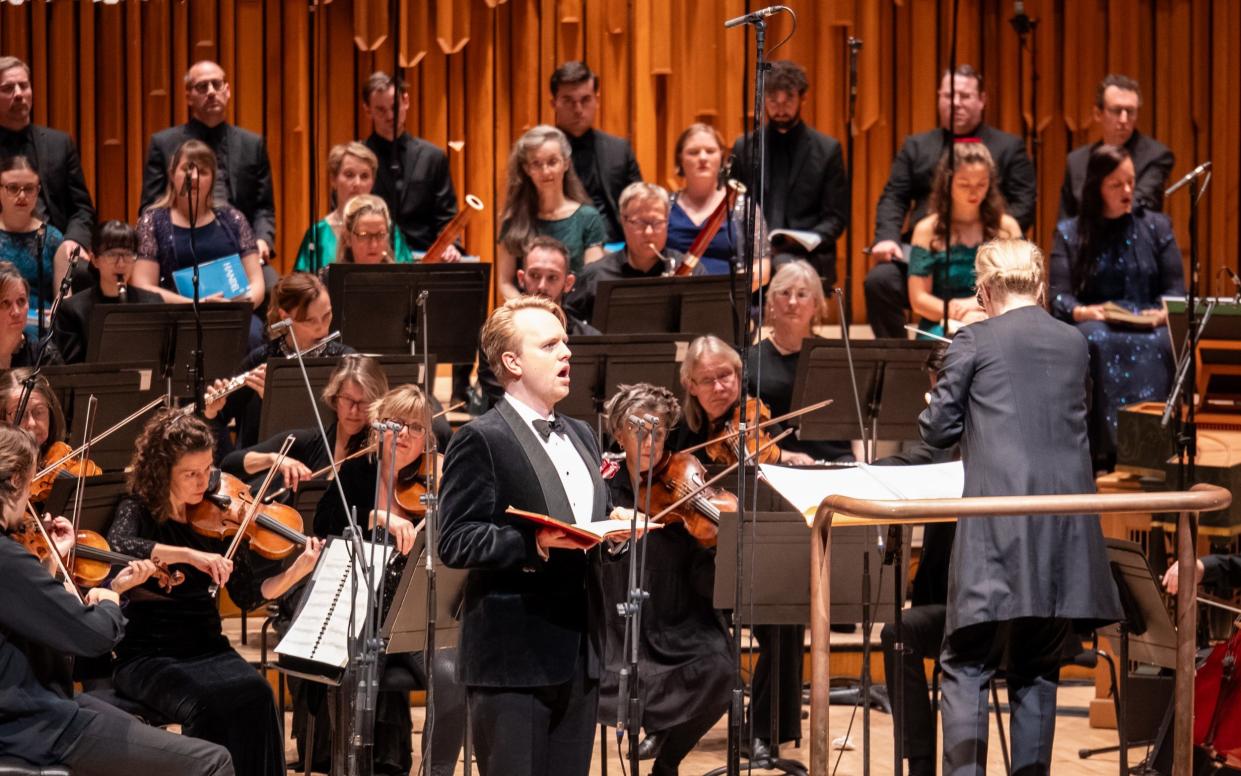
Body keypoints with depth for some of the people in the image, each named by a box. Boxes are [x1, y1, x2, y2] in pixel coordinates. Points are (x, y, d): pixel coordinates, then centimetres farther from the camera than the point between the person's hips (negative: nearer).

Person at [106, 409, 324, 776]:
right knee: (208, 702, -33)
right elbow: (117, 547, -28)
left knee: (255, 692, -28)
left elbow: (249, 593, 4)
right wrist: (188, 554, -36)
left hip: (207, 648, 3)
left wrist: (295, 573, -14)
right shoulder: (138, 509, -3)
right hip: (146, 655, -3)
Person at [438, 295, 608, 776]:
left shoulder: (580, 437, 18)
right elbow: (455, 543, -15)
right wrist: (535, 544, -26)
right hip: (513, 660, -8)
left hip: (578, 656, 8)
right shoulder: (482, 441, -7)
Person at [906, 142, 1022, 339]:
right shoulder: (927, 231, 4)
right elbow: (919, 300, 0)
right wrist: (961, 315, -16)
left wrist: (979, 302, -10)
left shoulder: (1006, 228, 9)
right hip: (942, 326, -2)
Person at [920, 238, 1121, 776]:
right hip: (1065, 531, 5)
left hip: (999, 530, -4)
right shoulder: (1074, 344, 13)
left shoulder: (975, 342, -1)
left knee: (965, 668, -2)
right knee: (1037, 672, 12)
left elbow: (936, 430, 2)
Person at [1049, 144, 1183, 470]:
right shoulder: (1069, 233, 15)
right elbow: (1059, 297, 5)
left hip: (1147, 325, 1)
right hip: (1092, 322, -1)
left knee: (1158, 345, -37)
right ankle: (1104, 451, -43)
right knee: (1096, 343, -39)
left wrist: (1162, 314, -12)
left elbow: (1176, 289, 12)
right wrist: (1082, 312, -19)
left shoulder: (1157, 227, 18)